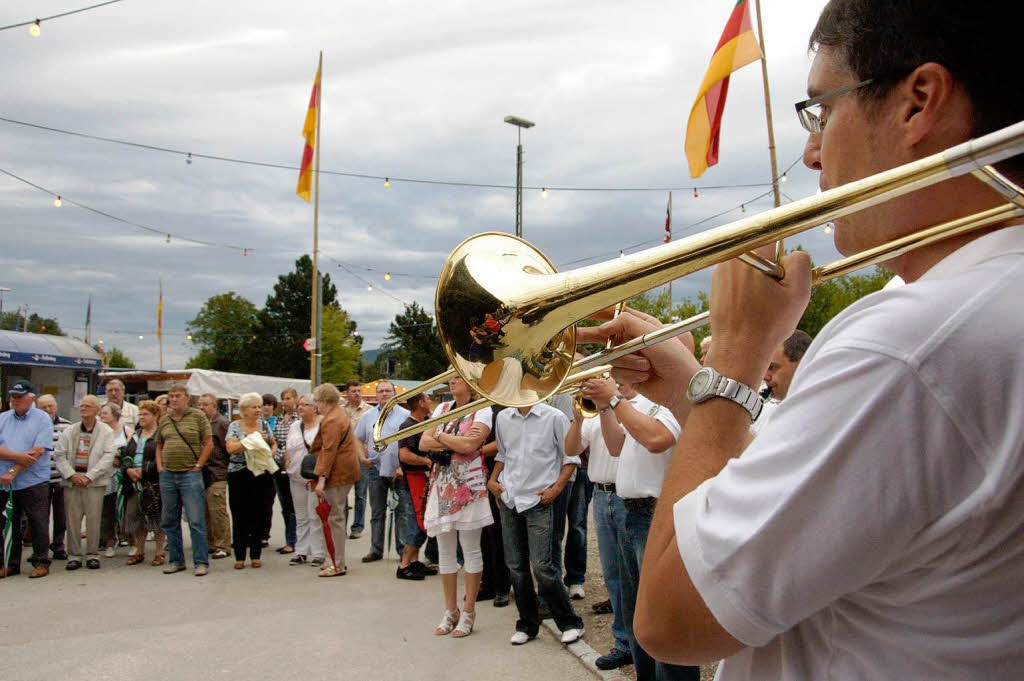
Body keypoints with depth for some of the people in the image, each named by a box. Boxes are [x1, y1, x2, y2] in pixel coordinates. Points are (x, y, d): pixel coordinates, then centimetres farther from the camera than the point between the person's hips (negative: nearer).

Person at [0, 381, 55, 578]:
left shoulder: (43, 419, -2)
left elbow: (38, 451, -12)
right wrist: (18, 456, -18)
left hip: (33, 482, -4)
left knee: (38, 524, 1)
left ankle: (41, 562, 12)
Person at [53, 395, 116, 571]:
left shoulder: (106, 431, 3)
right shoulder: (69, 431, 12)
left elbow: (108, 456, -5)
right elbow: (59, 455, 7)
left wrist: (89, 477, -11)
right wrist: (71, 475, -7)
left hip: (95, 482, -3)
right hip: (72, 481, 3)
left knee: (94, 520, -3)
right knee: (72, 519, 3)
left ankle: (92, 555, 8)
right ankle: (74, 555, 11)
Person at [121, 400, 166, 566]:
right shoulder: (135, 435, 18)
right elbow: (125, 455, 14)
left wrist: (143, 470, -16)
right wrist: (129, 469, -5)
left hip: (153, 483, -6)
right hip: (134, 482, 6)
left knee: (157, 518, -1)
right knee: (136, 518, 9)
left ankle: (159, 552, 8)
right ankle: (139, 552, 20)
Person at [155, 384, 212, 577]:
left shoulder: (197, 416, -1)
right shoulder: (164, 420, 13)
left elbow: (209, 443, -3)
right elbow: (159, 445, 21)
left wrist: (198, 466, -8)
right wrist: (160, 466, 7)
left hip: (190, 474, -5)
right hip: (167, 475, 6)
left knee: (196, 520, -7)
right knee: (170, 521, 11)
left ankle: (201, 562, -2)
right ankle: (176, 560, 21)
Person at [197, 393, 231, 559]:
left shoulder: (221, 423, -6)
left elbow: (228, 448, -11)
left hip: (217, 475, -7)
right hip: (201, 474, 8)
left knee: (218, 511, -6)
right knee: (205, 512, 12)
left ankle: (223, 546, 1)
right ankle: (210, 544, 22)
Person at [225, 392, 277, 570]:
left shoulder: (264, 424, 8)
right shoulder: (235, 426, -1)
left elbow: (274, 444, 18)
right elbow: (230, 448, -15)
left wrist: (271, 453, -3)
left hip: (262, 476, 3)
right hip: (239, 476, -2)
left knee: (261, 515, 3)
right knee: (240, 517, 2)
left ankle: (256, 555, 15)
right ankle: (240, 556, 11)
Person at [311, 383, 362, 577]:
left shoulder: (331, 420, -16)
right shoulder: (340, 414, 17)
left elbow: (329, 451, -22)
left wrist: (321, 478, -25)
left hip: (337, 473, -11)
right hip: (346, 472, 11)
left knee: (336, 518, -6)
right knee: (340, 516, 15)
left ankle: (339, 565, -1)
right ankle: (338, 560, 23)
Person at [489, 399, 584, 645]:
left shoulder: (554, 417, -5)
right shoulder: (503, 418, 9)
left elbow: (571, 456, -1)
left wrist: (556, 488, -9)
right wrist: (492, 479, 9)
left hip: (538, 501, -5)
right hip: (508, 500, 5)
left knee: (542, 565, -10)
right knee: (515, 565, 8)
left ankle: (570, 623, 7)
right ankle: (527, 625, 22)